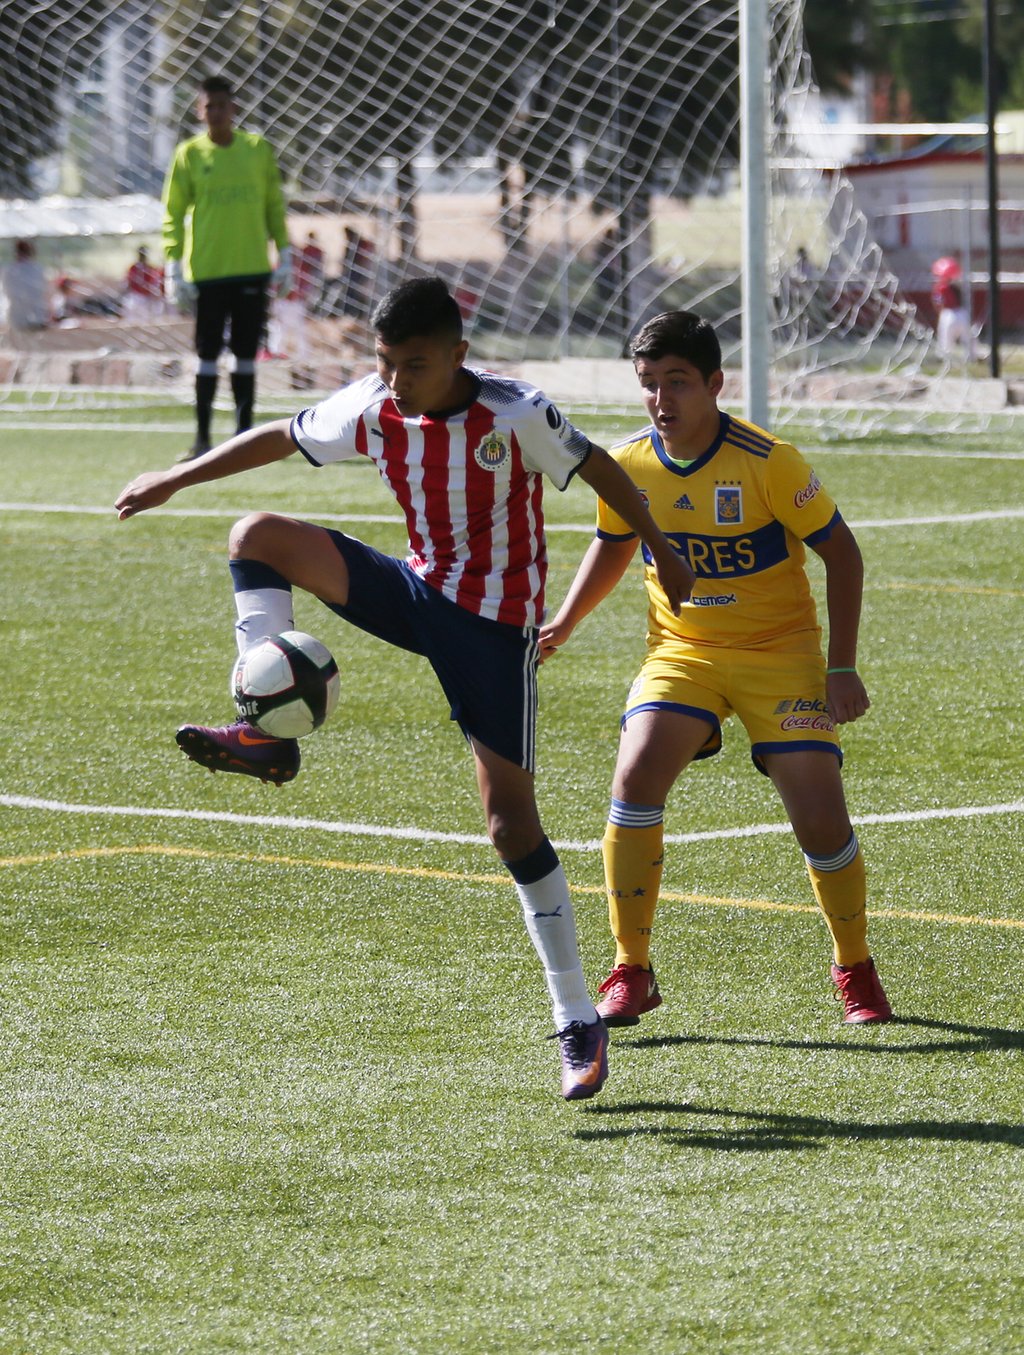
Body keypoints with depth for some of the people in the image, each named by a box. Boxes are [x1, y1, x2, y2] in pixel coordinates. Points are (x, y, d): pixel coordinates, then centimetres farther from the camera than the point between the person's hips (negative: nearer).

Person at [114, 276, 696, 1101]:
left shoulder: (515, 417, -20)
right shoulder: (370, 410, -6)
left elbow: (596, 466, -6)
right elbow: (283, 438, 11)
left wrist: (662, 552, 3)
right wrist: (176, 480, 15)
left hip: (496, 621, -5)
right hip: (421, 591, 5)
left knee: (512, 819, -9)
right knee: (259, 536, -12)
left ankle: (579, 1022, -1)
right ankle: (268, 735, -20)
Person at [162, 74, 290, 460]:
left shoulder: (258, 149, 6)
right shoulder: (189, 154, 1)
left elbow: (275, 206, 11)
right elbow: (173, 213, 3)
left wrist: (284, 255, 6)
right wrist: (174, 266, -4)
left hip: (252, 269, 1)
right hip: (206, 270, -1)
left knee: (246, 354, 4)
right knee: (207, 353, 1)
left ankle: (244, 435, 9)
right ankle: (202, 438, 6)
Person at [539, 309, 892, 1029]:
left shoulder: (767, 461, -18)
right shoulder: (629, 465, -6)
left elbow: (840, 550, -9)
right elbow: (613, 545, 17)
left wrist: (843, 667, -12)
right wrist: (563, 624, 8)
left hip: (780, 650, -3)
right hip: (681, 651, 3)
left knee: (821, 816, -11)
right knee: (635, 777, -22)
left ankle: (856, 970, 17)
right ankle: (630, 973, -9)